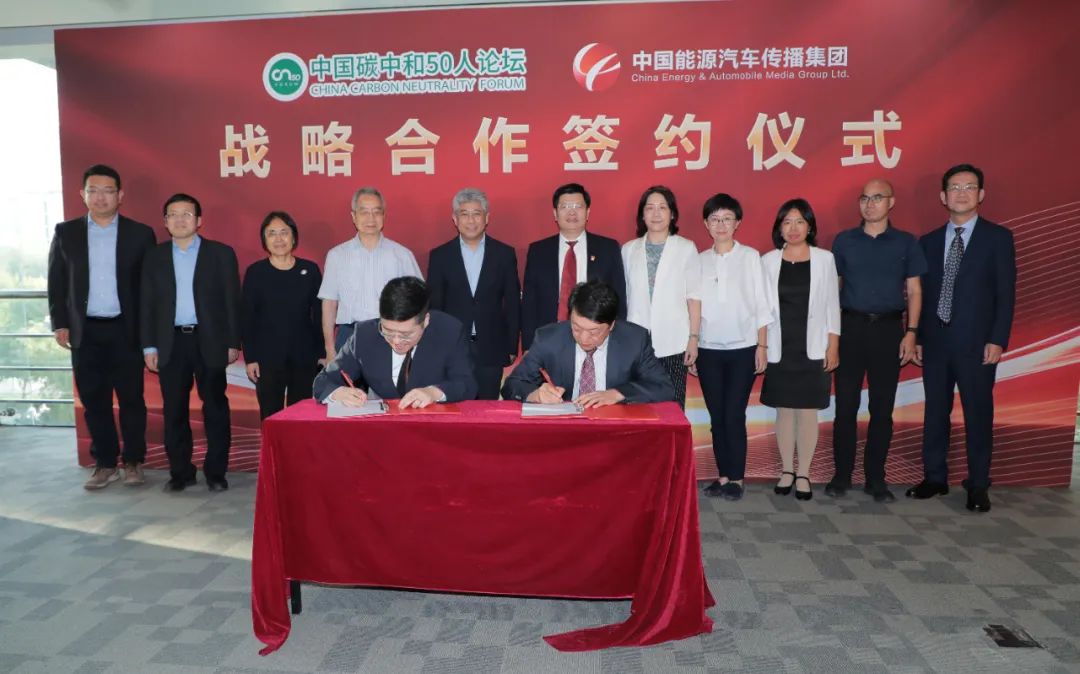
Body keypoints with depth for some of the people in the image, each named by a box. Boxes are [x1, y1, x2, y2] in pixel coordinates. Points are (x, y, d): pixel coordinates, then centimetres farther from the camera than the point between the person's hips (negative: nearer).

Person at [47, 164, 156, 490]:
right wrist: (59, 323, 2)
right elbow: (56, 282, 9)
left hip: (126, 330, -2)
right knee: (94, 401, 7)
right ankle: (105, 463, 18)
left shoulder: (140, 234, 1)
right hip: (86, 332, 2)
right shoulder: (66, 232, 7)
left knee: (131, 399, 3)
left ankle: (134, 462, 16)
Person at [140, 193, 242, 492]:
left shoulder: (221, 253, 3)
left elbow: (232, 300, 0)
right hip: (170, 343, 3)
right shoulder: (154, 257, 10)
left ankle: (215, 472, 13)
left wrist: (233, 343, -4)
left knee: (215, 408, 2)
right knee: (173, 411, 6)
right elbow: (147, 305, 9)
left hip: (209, 341, -2)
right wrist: (149, 346, 3)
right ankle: (180, 472, 17)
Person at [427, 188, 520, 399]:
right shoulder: (439, 256, 4)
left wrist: (512, 349, 3)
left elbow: (513, 305, 5)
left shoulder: (505, 254, 4)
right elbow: (433, 306, 5)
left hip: (492, 351, 0)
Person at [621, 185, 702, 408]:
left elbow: (694, 297, 4)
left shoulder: (686, 248, 6)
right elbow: (623, 295, 12)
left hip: (673, 343, -1)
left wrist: (694, 337, -2)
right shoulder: (628, 249, 12)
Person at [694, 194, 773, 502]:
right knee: (717, 416, 5)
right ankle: (723, 475, 15)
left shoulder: (750, 256, 2)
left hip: (742, 348, -2)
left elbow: (761, 304, 1)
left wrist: (762, 346, -3)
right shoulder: (700, 260, 6)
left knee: (734, 415, -4)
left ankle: (736, 478, 7)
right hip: (708, 350, 2)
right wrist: (690, 348, 5)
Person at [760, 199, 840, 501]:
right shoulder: (768, 261, 3)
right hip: (779, 349, 1)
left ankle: (803, 474, 13)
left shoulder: (824, 259, 2)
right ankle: (787, 470, 19)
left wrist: (833, 346, -2)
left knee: (808, 411, 3)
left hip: (813, 348, -1)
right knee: (784, 411, 7)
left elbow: (832, 305, 3)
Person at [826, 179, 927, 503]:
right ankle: (842, 474, 12)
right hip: (850, 327, 0)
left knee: (882, 407, 5)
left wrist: (911, 332, -4)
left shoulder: (906, 242, 6)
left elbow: (914, 291, 6)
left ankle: (875, 478, 15)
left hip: (889, 329, 0)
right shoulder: (844, 240, 6)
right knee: (846, 405, 2)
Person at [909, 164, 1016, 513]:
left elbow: (1006, 294, -2)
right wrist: (916, 337, 4)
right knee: (935, 412, 9)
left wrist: (997, 340, -10)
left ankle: (978, 485, 14)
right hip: (935, 342, 3)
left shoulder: (998, 237, 2)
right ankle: (934, 477, 20)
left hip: (976, 344, -3)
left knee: (978, 414, 3)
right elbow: (922, 294, 9)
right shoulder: (928, 242, 10)